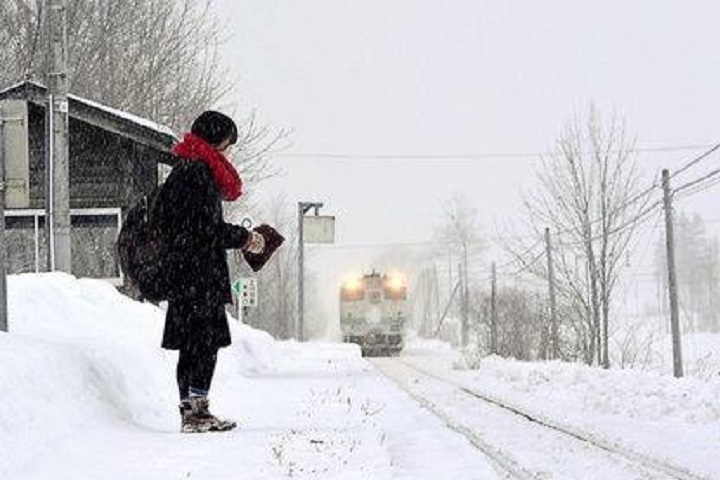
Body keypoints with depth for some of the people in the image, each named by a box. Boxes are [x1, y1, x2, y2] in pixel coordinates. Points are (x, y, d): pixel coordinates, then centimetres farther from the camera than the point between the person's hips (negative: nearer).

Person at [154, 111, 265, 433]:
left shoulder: (182, 170, 18)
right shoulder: (199, 171, -12)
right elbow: (209, 227, -18)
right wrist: (245, 238, -4)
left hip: (182, 270, 10)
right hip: (201, 274, -10)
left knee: (193, 343, 10)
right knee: (206, 341, -9)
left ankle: (190, 411, 13)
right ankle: (197, 409, -10)